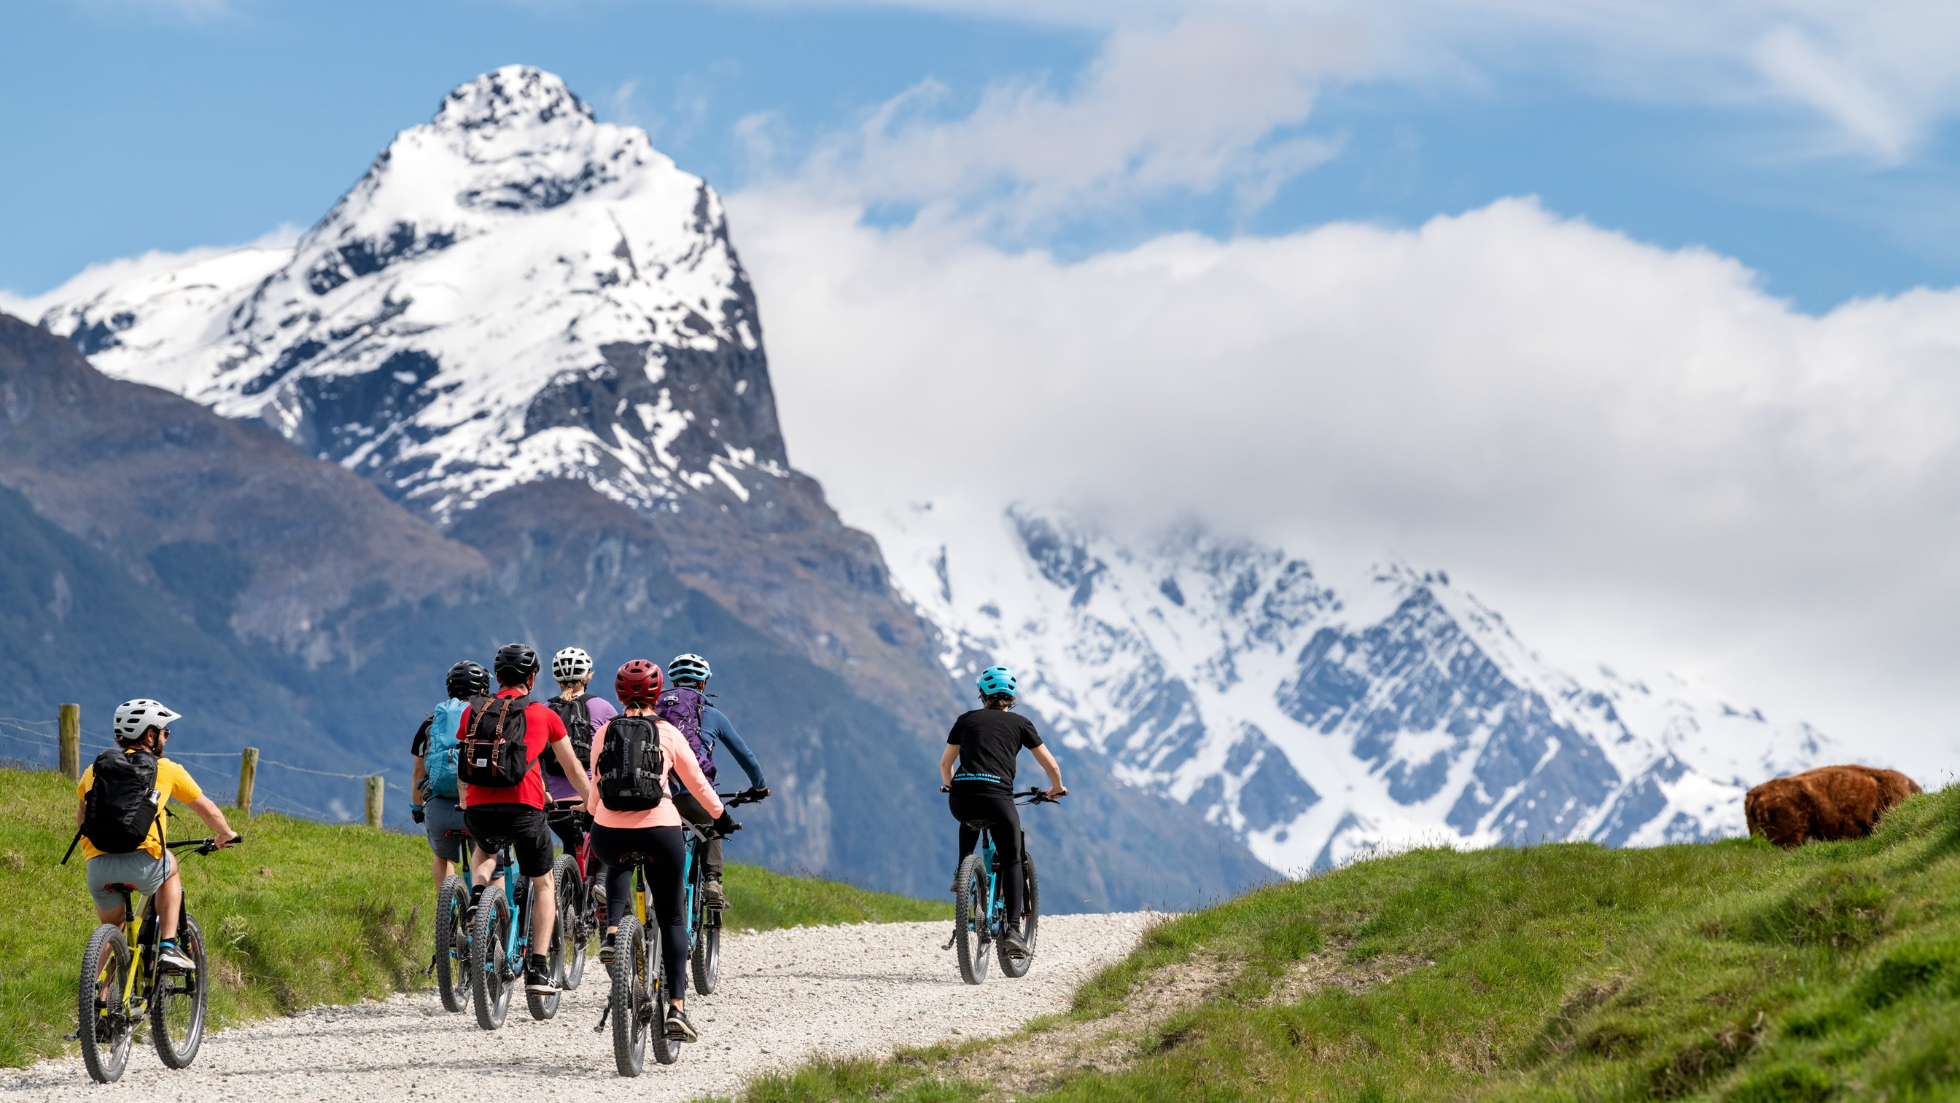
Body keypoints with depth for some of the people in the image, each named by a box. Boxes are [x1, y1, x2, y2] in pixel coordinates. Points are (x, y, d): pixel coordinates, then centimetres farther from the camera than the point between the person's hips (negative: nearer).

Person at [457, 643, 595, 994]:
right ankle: (538, 970, 7)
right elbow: (574, 771, 18)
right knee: (544, 885, 17)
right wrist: (595, 804, 33)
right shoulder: (544, 716, 9)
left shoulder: (472, 711, 14)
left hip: (479, 811, 3)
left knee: (485, 849, 38)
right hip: (524, 810, -2)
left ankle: (477, 895, 8)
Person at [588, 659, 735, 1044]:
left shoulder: (603, 733, 6)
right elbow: (696, 782, 11)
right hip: (660, 832, -2)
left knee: (617, 867, 39)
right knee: (672, 918, 10)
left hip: (609, 834, 2)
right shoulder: (668, 733, 2)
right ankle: (677, 1005, -1)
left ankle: (611, 932, 14)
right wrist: (720, 815, 28)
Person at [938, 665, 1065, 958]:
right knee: (1012, 861, 14)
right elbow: (1051, 765, 16)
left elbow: (945, 763, 27)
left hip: (960, 801, 2)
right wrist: (1056, 788, 37)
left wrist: (949, 784, 49)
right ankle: (1013, 929, 0)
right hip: (997, 799, -2)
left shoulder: (966, 720, 19)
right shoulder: (1020, 723, 15)